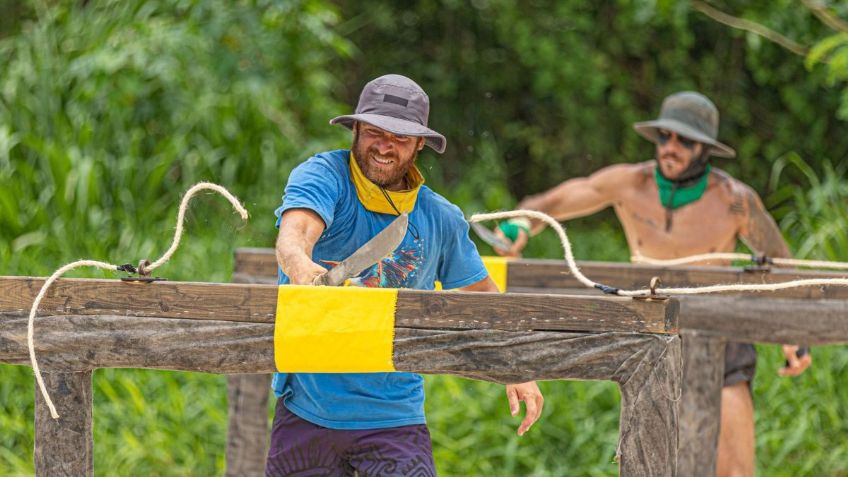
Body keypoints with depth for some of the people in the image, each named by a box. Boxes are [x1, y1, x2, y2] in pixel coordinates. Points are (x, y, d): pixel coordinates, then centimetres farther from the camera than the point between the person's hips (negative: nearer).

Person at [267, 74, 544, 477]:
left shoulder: (441, 219, 2)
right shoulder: (322, 176, -7)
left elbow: (482, 293, 16)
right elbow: (294, 231, -29)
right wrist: (300, 266, -52)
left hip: (395, 417, 1)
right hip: (307, 409, -1)